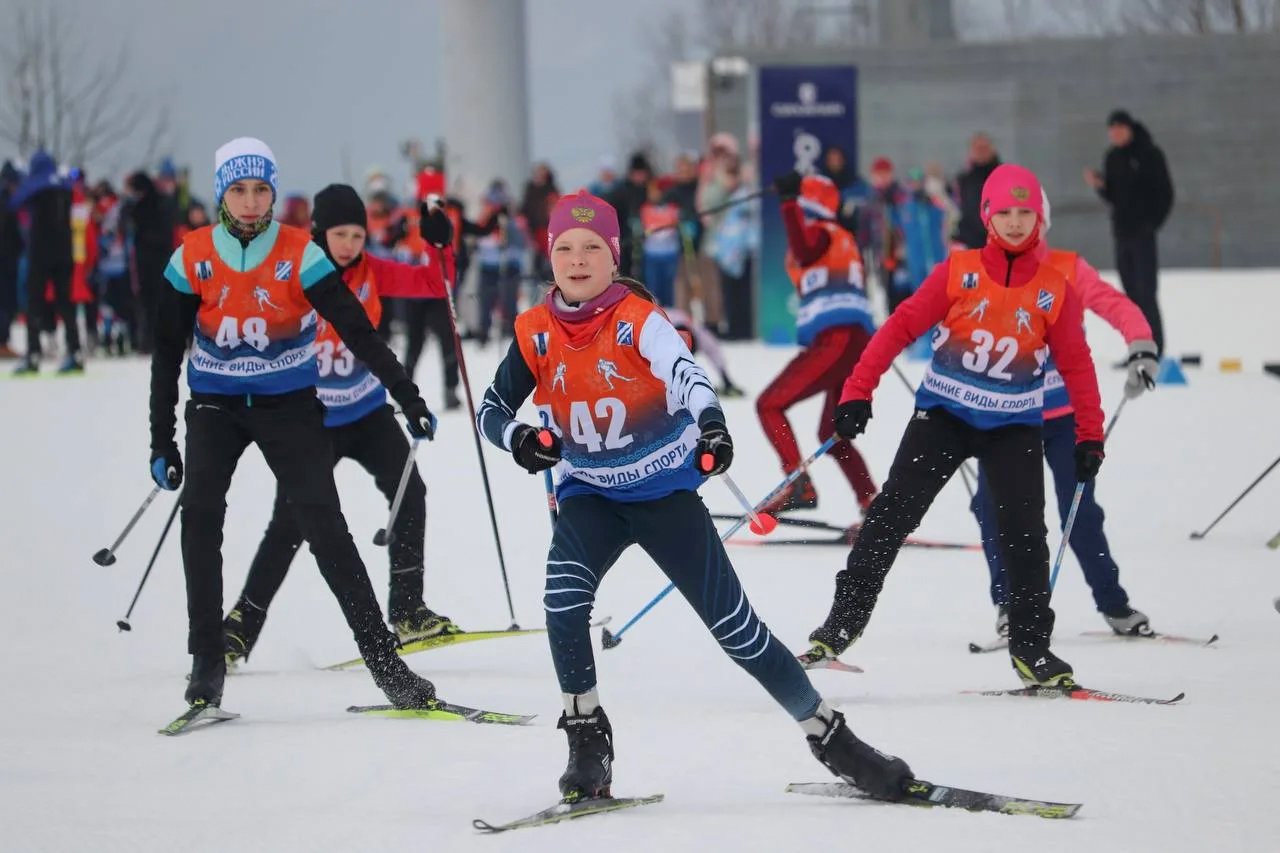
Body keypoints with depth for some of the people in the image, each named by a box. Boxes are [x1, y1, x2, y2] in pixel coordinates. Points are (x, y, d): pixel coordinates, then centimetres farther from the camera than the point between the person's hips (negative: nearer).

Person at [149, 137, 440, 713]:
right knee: (199, 513, -19)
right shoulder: (193, 259, -5)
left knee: (323, 523, -13)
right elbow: (167, 354, 2)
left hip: (289, 405, -1)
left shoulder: (299, 255, -10)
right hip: (215, 406, 1)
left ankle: (381, 658, -11)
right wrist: (161, 441, 0)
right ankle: (206, 662, -13)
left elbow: (357, 331, -9)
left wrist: (409, 399, -14)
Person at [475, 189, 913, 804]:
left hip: (666, 493, -2)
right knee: (563, 600, -26)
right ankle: (587, 738, -9)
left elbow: (684, 372, -36)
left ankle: (828, 734, 10)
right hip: (589, 494, 2)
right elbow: (490, 409, -2)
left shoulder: (639, 319, -18)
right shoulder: (536, 333, -7)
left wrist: (710, 423, -57)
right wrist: (518, 437, -26)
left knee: (732, 622, -4)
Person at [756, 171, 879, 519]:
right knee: (832, 435, 20)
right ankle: (873, 504, 9)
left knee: (769, 404, -3)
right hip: (861, 343, 9)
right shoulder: (843, 239, 25)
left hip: (834, 340, -9)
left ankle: (799, 485, -18)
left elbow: (804, 253, -22)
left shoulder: (820, 233, 0)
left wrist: (788, 202, -21)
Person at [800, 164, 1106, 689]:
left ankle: (1031, 647, 6)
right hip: (944, 413, -1)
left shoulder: (1054, 290, 0)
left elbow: (1076, 364, 5)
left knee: (1024, 531, -6)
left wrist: (1090, 437, 1)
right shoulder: (958, 272, -3)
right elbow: (902, 326, -5)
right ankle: (843, 622, -2)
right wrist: (858, 392, -12)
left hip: (1014, 425, 1)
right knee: (892, 514, -7)